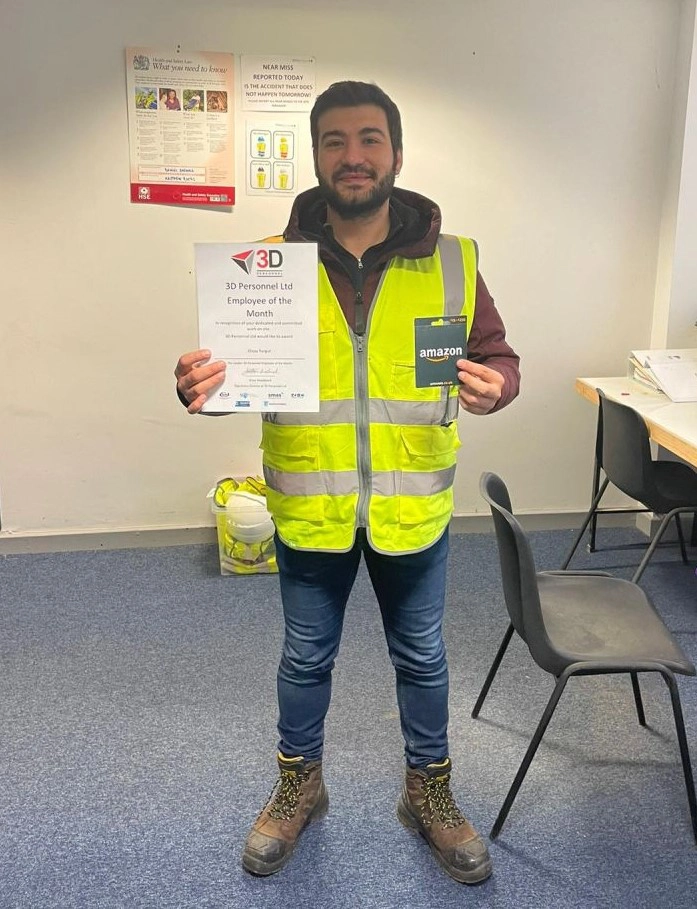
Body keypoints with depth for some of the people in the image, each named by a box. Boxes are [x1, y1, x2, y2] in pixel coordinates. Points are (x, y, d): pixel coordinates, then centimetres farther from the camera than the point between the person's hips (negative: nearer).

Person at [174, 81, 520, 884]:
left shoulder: (451, 260, -5)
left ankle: (429, 796, 42)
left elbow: (498, 357, -1)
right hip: (310, 508, 0)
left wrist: (494, 386, -24)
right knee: (306, 657, 18)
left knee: (420, 657, 17)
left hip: (412, 507, 0)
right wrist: (201, 385, -28)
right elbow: (235, 366, -4)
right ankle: (298, 789, 43)